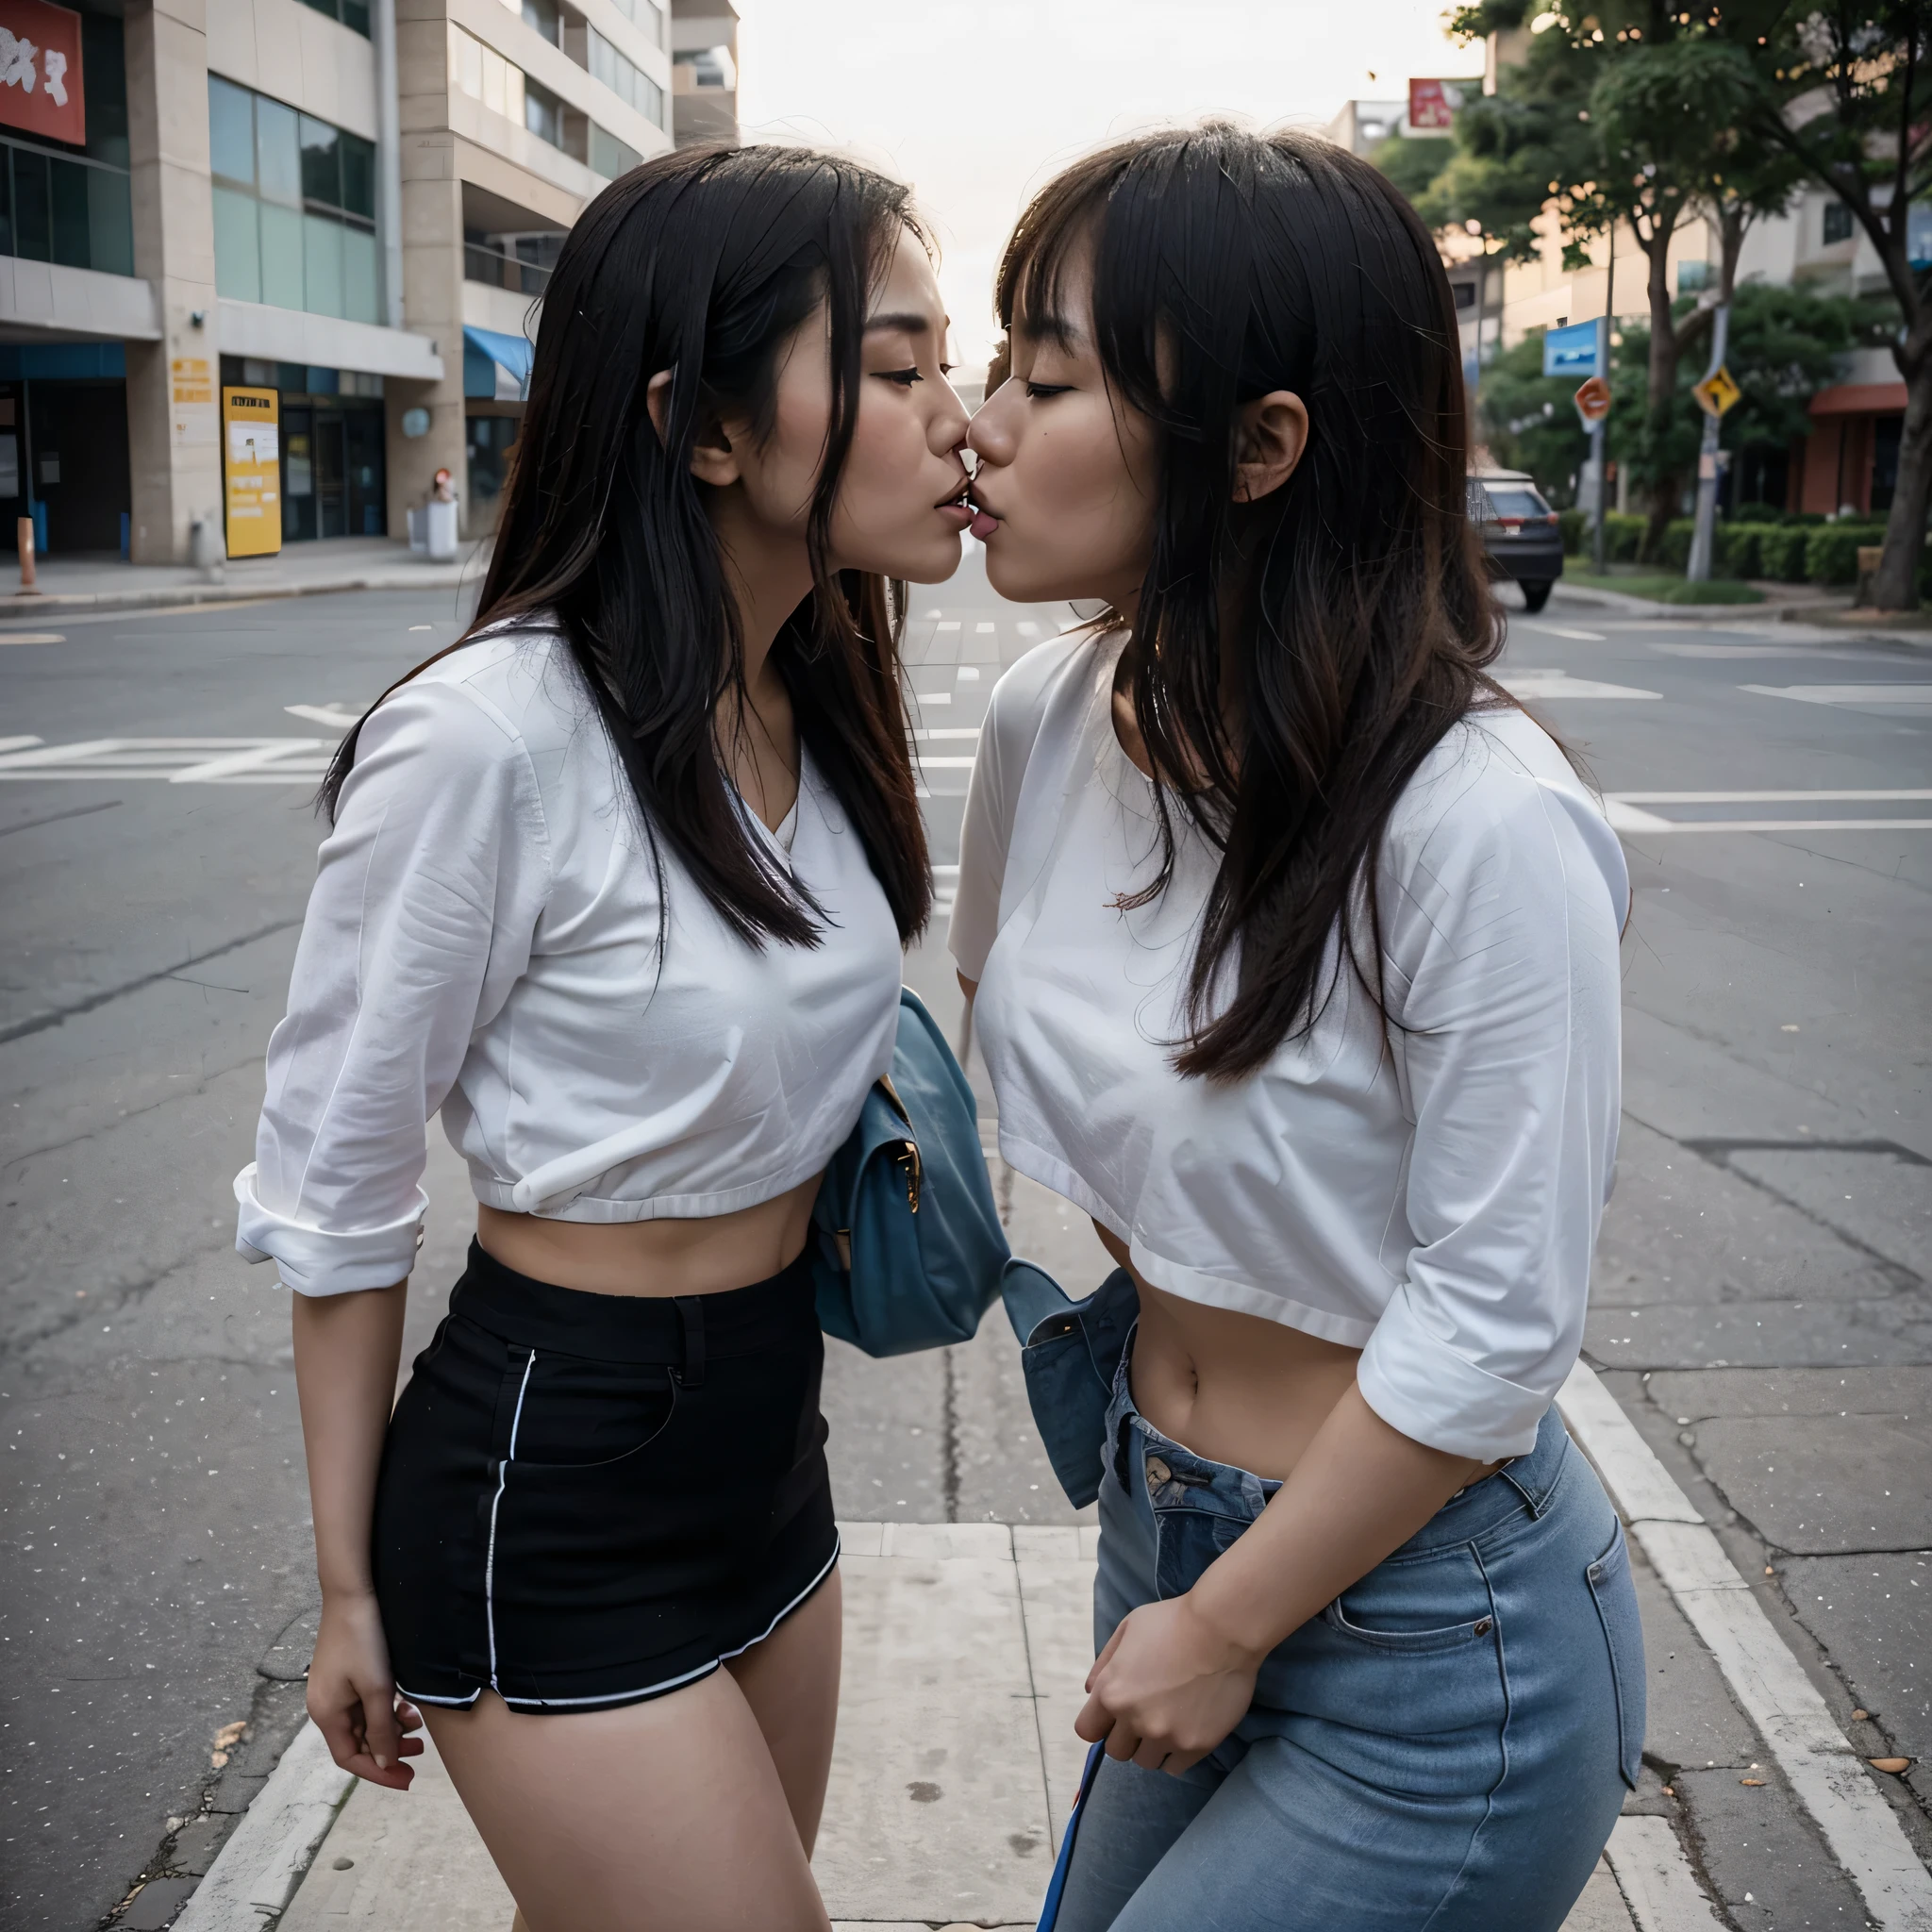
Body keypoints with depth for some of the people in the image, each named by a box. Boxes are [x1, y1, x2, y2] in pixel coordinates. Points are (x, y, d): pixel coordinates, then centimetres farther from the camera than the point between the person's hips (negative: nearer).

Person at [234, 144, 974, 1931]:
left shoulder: (823, 709, 0)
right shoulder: (490, 738, -22)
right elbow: (333, 1183, -13)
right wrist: (351, 1588, -4)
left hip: (768, 1442, 7)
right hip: (552, 1494, -7)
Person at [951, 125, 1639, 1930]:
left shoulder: (1485, 825, -27)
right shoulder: (1048, 718, -6)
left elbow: (1492, 1329, -21)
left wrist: (1225, 1629, -10)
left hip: (1427, 1633, -6)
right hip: (1162, 1512, 7)